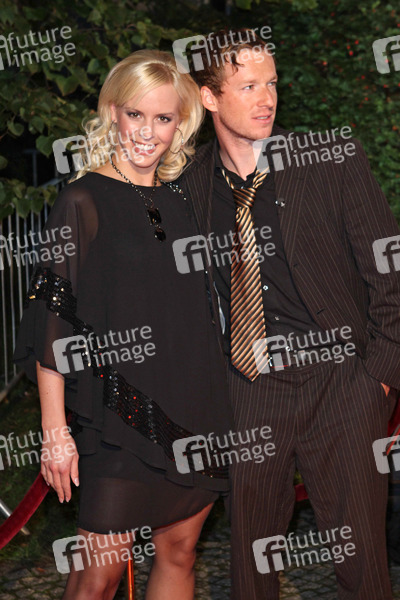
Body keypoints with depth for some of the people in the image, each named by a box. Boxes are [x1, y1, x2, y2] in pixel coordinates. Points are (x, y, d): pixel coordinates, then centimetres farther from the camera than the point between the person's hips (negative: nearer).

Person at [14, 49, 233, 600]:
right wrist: (56, 431, -15)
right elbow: (53, 320, -11)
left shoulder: (180, 203, 10)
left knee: (180, 553, 13)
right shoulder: (83, 203, -8)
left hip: (191, 410, 6)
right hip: (117, 412, -6)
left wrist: (208, 404, 13)